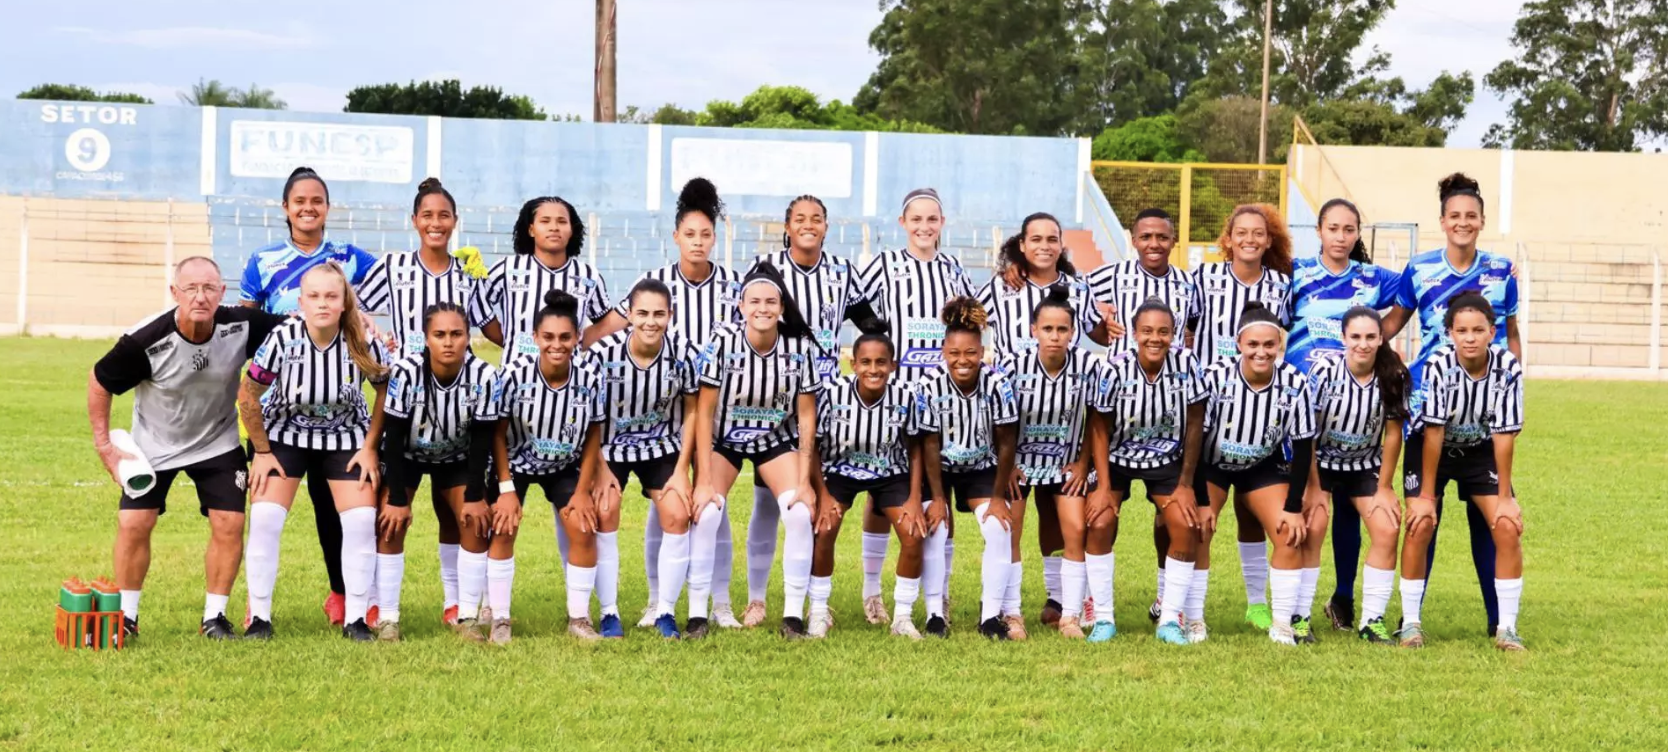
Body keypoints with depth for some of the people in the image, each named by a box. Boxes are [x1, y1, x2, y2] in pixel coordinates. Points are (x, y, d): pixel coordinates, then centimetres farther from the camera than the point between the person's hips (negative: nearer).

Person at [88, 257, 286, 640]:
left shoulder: (241, 326, -24)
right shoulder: (144, 342, -29)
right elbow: (99, 382, -13)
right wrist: (104, 445, -10)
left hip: (218, 444, 2)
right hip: (153, 446, -2)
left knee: (229, 525, -6)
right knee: (133, 524, -7)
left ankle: (214, 617, 10)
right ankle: (126, 617, 11)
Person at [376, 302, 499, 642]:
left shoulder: (483, 376, -27)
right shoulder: (406, 372, -31)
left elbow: (481, 441, -17)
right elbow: (393, 438, -24)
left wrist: (475, 496, -16)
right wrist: (397, 498, -22)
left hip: (457, 458, 2)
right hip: (406, 456, -2)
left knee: (475, 521, -12)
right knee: (391, 521, -17)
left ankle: (465, 616, -2)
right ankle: (387, 617, -7)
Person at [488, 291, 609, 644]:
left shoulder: (589, 377, -22)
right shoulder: (516, 374, -27)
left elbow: (593, 437, -9)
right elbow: (498, 432, -16)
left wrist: (582, 491, -9)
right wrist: (506, 489, -16)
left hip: (565, 467, 1)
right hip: (516, 462, -1)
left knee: (583, 529, -10)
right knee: (503, 528, -12)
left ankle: (579, 618, 4)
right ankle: (499, 619, -1)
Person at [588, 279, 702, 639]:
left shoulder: (683, 354, -20)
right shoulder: (604, 352, -24)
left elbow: (691, 411, -5)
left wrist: (681, 470, -7)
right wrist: (600, 470, -13)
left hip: (661, 445, 1)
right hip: (610, 446, -1)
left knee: (677, 516, -11)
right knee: (604, 514, -12)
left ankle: (665, 612, 3)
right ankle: (609, 614, 1)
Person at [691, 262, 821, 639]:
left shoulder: (800, 348, -17)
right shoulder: (722, 344, -22)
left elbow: (806, 415, -9)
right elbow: (704, 413, -17)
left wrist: (804, 480, -12)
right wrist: (704, 480, -20)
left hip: (777, 439, 1)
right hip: (723, 439, -1)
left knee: (800, 513, -18)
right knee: (706, 514, -20)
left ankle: (793, 614, -7)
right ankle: (697, 613, -7)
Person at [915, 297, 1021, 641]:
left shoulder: (998, 384, -24)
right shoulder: (930, 388, -24)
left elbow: (1006, 444, -15)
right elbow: (929, 446, -15)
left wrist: (998, 496, -11)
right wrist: (938, 498, -13)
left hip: (983, 468, 0)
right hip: (940, 468, 0)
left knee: (999, 530, -14)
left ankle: (990, 615, -7)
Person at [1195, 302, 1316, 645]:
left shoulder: (1295, 383, -23)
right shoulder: (1216, 377, -29)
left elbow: (1303, 446, -13)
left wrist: (1294, 508, -12)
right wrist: (1201, 501, -19)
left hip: (1264, 465, 2)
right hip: (1210, 464, -2)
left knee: (1290, 535, -10)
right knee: (1197, 533, -15)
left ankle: (1282, 625, 1)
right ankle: (1193, 622, -3)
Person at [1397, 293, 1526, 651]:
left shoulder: (1508, 367, -24)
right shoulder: (1438, 365, -28)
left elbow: (1504, 436, -18)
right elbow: (1433, 433, -23)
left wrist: (1504, 497, -14)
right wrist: (1426, 496, -19)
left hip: (1481, 450, 2)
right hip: (1431, 447, -2)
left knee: (1509, 527, -11)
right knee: (1420, 526, -15)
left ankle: (1507, 627, -2)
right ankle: (1410, 622, -1)